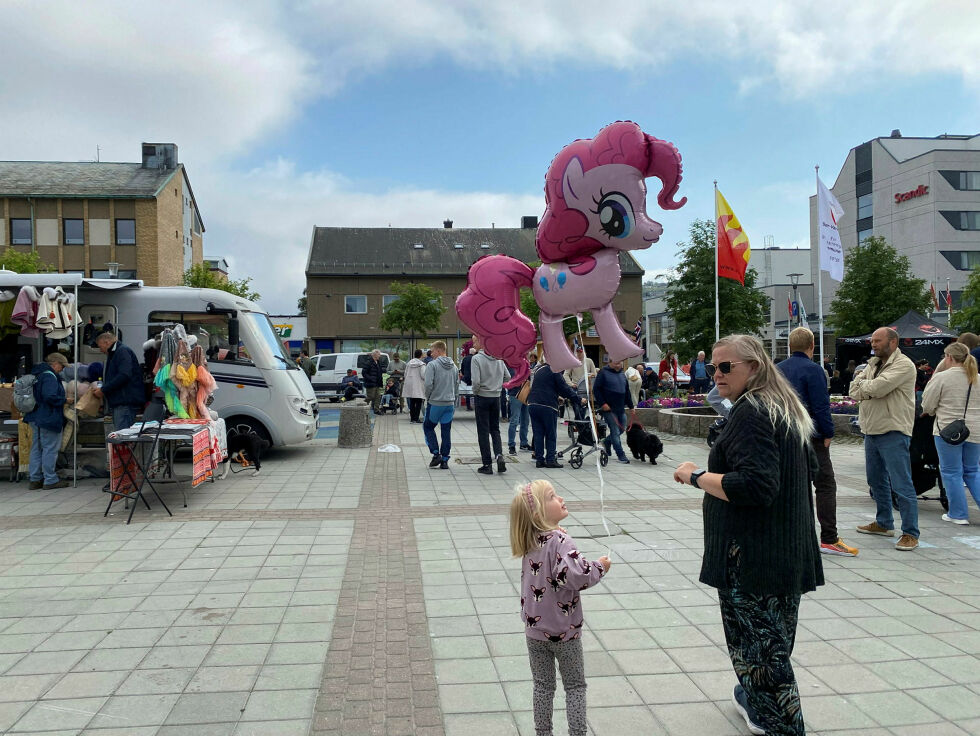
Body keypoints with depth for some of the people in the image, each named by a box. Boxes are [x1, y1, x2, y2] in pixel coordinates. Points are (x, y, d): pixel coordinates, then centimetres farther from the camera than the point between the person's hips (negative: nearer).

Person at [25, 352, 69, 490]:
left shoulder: (37, 374, 14)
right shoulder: (49, 376, -17)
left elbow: (36, 395, 20)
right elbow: (50, 396, -28)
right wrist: (64, 401, -13)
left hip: (35, 417, 10)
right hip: (48, 419, -10)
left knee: (36, 448, 14)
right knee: (50, 448, -3)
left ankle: (35, 479, 20)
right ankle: (50, 480, 2)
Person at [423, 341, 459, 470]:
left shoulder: (432, 365, -10)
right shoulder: (454, 366, 10)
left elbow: (429, 384, -18)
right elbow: (457, 386, 13)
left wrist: (427, 397, 0)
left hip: (435, 403, -5)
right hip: (450, 404, 5)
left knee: (428, 427, 13)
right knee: (446, 432, 8)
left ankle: (436, 453, 2)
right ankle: (444, 460, 9)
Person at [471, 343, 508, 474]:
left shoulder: (477, 358, -14)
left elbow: (476, 381, -20)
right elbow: (507, 377, 6)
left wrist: (475, 392, -2)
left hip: (482, 397, -4)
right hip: (496, 398, 4)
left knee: (483, 431, 4)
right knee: (495, 429, 16)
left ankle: (487, 465, 6)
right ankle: (499, 455, -5)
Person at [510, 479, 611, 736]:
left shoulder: (530, 541, -1)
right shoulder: (560, 541, -23)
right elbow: (576, 577, -34)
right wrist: (600, 567, -17)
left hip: (535, 628, 5)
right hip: (564, 629, -5)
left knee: (543, 685, 16)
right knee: (575, 686, 13)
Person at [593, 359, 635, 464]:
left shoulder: (622, 375, 14)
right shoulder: (603, 373, -7)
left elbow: (627, 392, 22)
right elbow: (596, 389, -10)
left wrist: (631, 406, 18)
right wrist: (602, 403, -16)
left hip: (621, 408, 7)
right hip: (609, 409, -7)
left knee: (622, 429, 13)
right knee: (615, 431, -5)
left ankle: (607, 442, 36)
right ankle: (621, 455, 2)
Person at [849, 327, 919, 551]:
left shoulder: (904, 365, -10)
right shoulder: (873, 364, 16)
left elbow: (879, 387, -23)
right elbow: (854, 391, 7)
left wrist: (862, 385, -3)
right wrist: (870, 389, -13)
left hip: (893, 432, -9)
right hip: (871, 431, 9)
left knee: (901, 484, -7)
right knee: (876, 480, 17)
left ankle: (910, 533, -1)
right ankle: (883, 524, 31)